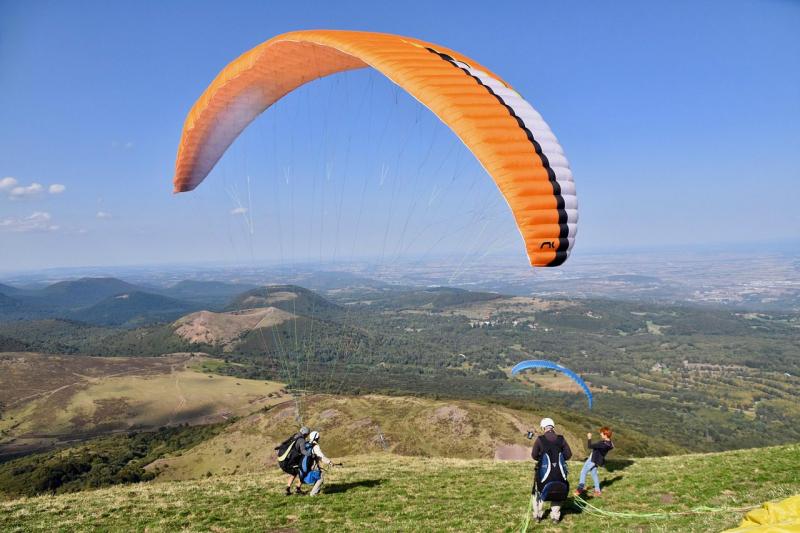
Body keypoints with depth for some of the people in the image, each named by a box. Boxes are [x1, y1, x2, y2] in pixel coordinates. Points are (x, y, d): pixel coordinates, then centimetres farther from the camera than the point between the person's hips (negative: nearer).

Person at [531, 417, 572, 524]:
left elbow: (534, 455, -6)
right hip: (559, 472, 2)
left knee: (539, 492, 18)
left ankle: (538, 515, 24)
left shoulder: (540, 439, -10)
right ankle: (555, 517, 22)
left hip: (544, 471, -2)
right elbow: (568, 454, 0)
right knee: (557, 493, 20)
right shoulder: (561, 439, -4)